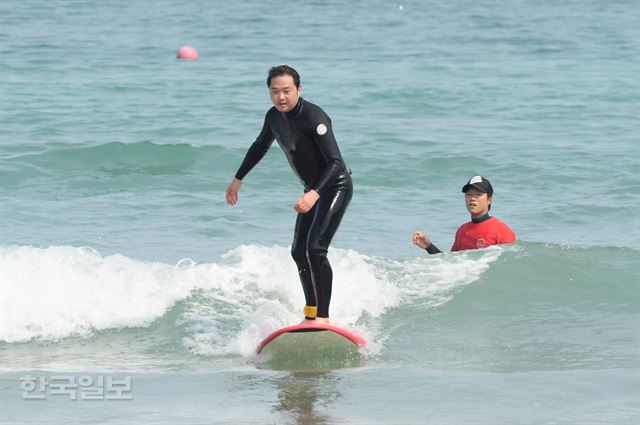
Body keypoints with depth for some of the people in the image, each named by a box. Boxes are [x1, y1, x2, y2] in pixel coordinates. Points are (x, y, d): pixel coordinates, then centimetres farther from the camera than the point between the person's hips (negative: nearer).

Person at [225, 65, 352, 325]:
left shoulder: (314, 118, -26)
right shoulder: (274, 117, 0)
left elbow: (335, 162, -30)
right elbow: (260, 147, 21)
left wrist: (315, 194, -43)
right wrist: (238, 179, 30)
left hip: (336, 187, -9)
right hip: (313, 189, 9)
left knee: (315, 249, -21)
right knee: (299, 251, 10)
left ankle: (323, 317, -20)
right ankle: (311, 315, 20)